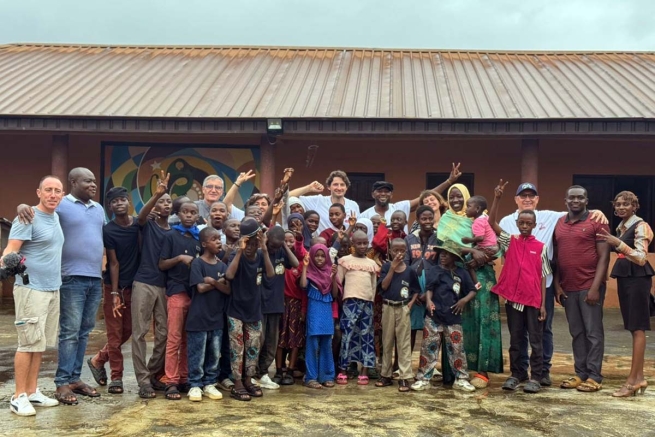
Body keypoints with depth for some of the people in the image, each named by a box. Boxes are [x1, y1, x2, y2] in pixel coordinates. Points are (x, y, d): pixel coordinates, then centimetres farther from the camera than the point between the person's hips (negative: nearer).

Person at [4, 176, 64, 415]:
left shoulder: (56, 217, 13)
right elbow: (11, 249, -19)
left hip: (53, 289, 8)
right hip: (31, 289, -8)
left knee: (40, 344, 10)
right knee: (29, 343, -5)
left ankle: (32, 392, 17)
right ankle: (19, 396, 2)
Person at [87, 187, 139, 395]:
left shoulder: (138, 224, 3)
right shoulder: (108, 230, -11)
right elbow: (113, 264, -12)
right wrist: (114, 293, -14)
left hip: (134, 286, 5)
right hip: (115, 287, -5)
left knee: (127, 331, 12)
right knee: (115, 334, 1)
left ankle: (98, 360, 33)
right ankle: (116, 377, 12)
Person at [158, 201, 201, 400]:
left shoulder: (199, 238, 13)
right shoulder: (171, 235, 0)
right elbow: (162, 265, -3)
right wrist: (179, 258, -17)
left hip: (195, 292, 5)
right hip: (177, 291, -5)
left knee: (189, 339, 9)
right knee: (174, 338, -5)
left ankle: (184, 379, 16)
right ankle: (171, 382, -2)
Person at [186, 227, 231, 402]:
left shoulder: (222, 265, 8)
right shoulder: (197, 263, -8)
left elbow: (228, 290, -2)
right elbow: (201, 288, -16)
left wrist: (212, 281, -16)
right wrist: (219, 283, -6)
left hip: (217, 317, 5)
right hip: (199, 317, -5)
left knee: (214, 354, 10)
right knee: (197, 354, 1)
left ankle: (210, 384, 21)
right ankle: (195, 385, 12)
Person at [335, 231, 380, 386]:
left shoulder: (372, 263, 15)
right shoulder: (345, 260, 4)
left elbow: (374, 286, 17)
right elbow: (338, 282, 3)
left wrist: (372, 302, 10)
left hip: (368, 303, 4)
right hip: (351, 301, -4)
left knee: (366, 337, 4)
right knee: (347, 335, -5)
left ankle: (364, 373, 8)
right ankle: (342, 372, 1)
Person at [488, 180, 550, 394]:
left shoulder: (541, 247, 2)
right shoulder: (510, 242, 4)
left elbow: (543, 277, 3)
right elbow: (492, 222, -7)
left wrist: (543, 303, -1)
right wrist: (497, 198, -18)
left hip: (533, 300, -1)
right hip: (512, 298, 1)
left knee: (536, 340, 4)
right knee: (515, 340, 11)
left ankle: (536, 377, 11)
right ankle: (516, 374, 20)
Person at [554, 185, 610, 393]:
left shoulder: (597, 222, -4)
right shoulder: (559, 224, 11)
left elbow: (604, 257, -7)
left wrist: (595, 287, -14)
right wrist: (557, 285, 5)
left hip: (590, 287, -5)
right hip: (568, 288, 5)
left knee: (593, 332, 0)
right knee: (576, 333, 9)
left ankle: (594, 376, 6)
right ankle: (580, 373, 16)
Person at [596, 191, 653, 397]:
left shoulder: (640, 226, -10)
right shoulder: (621, 227, 15)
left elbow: (641, 258, -21)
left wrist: (619, 243, -29)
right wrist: (612, 242, 8)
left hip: (637, 278, -9)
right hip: (625, 277, 9)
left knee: (638, 328, -6)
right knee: (634, 328, 10)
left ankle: (633, 380, -5)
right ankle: (639, 377, 14)